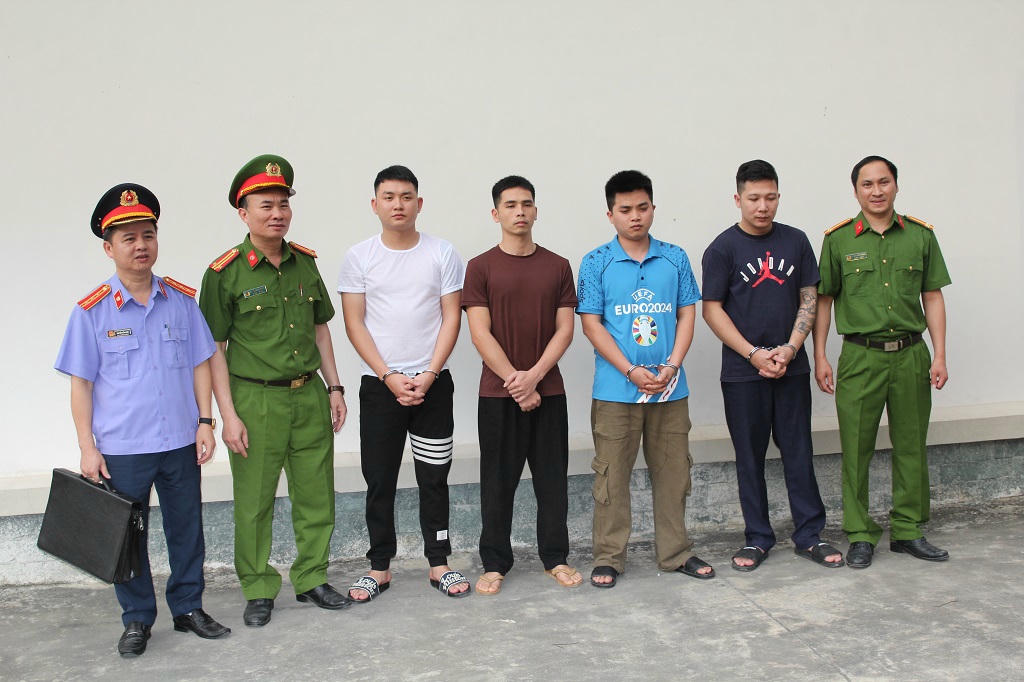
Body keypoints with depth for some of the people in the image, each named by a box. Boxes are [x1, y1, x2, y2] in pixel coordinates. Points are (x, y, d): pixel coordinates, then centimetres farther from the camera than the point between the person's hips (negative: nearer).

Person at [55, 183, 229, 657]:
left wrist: (205, 422, 0)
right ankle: (137, 619, 27)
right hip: (122, 448, -2)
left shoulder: (182, 300, 1)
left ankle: (189, 608, 30)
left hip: (180, 442, 2)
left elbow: (200, 365, 7)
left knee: (187, 529, 12)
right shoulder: (91, 311, -5)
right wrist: (88, 448, -6)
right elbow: (81, 384, -3)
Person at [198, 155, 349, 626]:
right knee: (254, 502, 4)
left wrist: (334, 386, 13)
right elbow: (214, 348, -6)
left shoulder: (305, 263, 7)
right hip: (255, 399, -4)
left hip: (309, 395, 5)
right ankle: (258, 591, 21)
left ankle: (311, 578, 28)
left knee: (316, 496, 11)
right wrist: (228, 415, -11)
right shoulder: (225, 272, -7)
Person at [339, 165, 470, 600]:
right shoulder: (359, 257, 1)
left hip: (432, 383, 0)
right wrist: (388, 377, -11)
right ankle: (379, 567, 19)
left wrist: (428, 375, -11)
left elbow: (451, 318, -1)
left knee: (434, 477, 7)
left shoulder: (442, 253, 1)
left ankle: (438, 563, 19)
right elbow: (354, 323, -1)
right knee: (379, 481, 6)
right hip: (379, 384, 0)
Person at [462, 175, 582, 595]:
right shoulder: (481, 268, -1)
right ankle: (494, 564, 16)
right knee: (498, 481, 5)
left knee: (552, 478, 8)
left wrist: (534, 375, -11)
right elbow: (480, 334, -6)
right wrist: (515, 382, -12)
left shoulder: (558, 266, 6)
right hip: (497, 394, -2)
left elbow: (565, 329, 2)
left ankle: (555, 557, 21)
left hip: (548, 391, 2)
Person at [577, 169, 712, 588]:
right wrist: (632, 371, -13)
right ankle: (608, 557, 16)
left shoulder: (675, 259, 7)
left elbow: (686, 315, 7)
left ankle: (675, 552, 25)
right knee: (612, 475, 3)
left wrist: (670, 367, -8)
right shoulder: (596, 263, 0)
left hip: (670, 387, 3)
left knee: (673, 471, 10)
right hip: (615, 390, -2)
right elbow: (591, 324, -4)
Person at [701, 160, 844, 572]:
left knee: (799, 452, 6)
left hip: (792, 368, 2)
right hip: (743, 372, -2)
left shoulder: (795, 241, 6)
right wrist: (754, 354, -12)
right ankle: (758, 538, 17)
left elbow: (809, 298, 6)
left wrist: (790, 349, -8)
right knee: (750, 457, 6)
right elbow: (711, 309, -6)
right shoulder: (723, 248, -3)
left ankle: (809, 536, 17)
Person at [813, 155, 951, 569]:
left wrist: (939, 355, 2)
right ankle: (860, 536, 13)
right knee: (856, 449, 1)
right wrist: (820, 357, -2)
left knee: (911, 446, 9)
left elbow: (932, 297, 8)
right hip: (860, 357, -2)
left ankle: (908, 530, 23)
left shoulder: (920, 235, 6)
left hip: (911, 355, 2)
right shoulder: (838, 239, 1)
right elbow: (822, 300, 4)